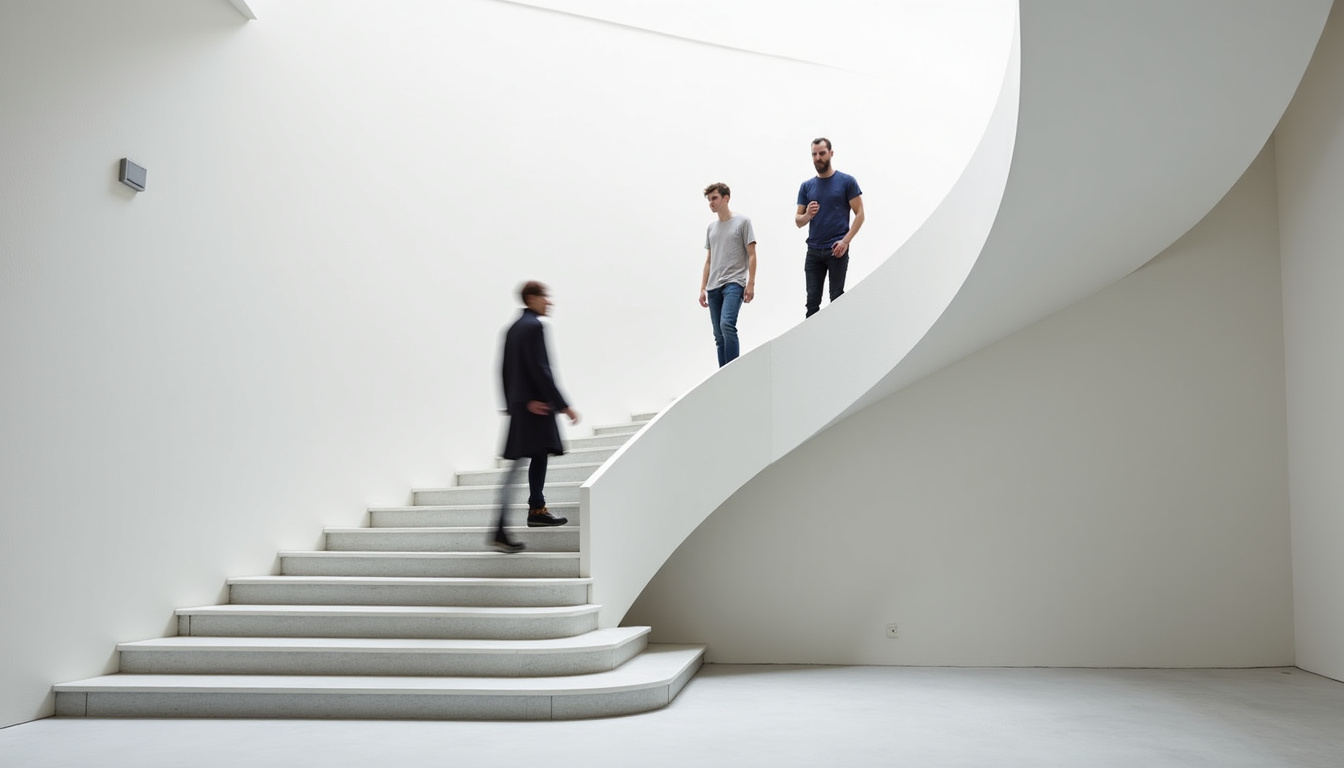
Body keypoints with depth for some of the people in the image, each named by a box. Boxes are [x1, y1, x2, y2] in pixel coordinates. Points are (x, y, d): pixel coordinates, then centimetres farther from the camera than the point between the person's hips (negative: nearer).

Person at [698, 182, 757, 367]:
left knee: (727, 324, -25)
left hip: (734, 283, -6)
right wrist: (703, 288, 14)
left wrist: (751, 284, -9)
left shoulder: (742, 222, 3)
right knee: (719, 335, 4)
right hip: (713, 288, 6)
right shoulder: (711, 228, 19)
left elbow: (751, 255, -1)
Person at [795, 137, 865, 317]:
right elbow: (798, 221, 12)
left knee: (837, 298, 1)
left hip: (837, 250, -4)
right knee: (812, 299, 4)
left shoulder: (846, 181, 0)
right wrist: (807, 215, -12)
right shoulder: (807, 186, 11)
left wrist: (846, 241, -13)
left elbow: (859, 214, -2)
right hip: (813, 251, 4)